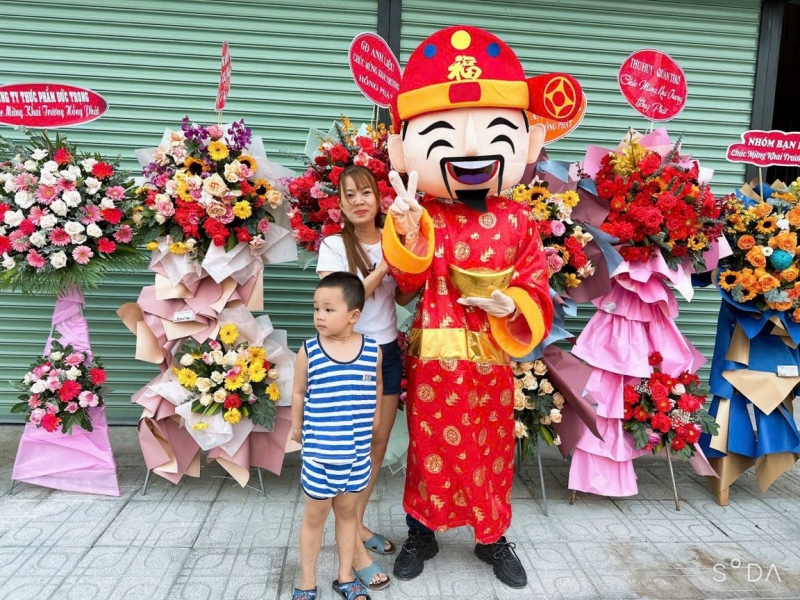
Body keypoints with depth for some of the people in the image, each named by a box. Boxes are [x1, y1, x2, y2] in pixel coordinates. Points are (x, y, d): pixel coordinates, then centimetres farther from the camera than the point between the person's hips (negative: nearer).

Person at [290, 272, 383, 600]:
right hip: (318, 452, -2)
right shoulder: (309, 351, -13)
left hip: (357, 452, 2)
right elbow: (299, 392, 0)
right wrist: (297, 427, 10)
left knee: (347, 512, 19)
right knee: (315, 516, 14)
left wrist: (374, 416, 15)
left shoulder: (372, 350, -9)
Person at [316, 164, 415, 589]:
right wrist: (383, 267, -22)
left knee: (378, 447, 13)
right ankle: (353, 545, 16)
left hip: (387, 353, 5)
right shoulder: (333, 246, -10)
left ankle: (358, 525, 32)